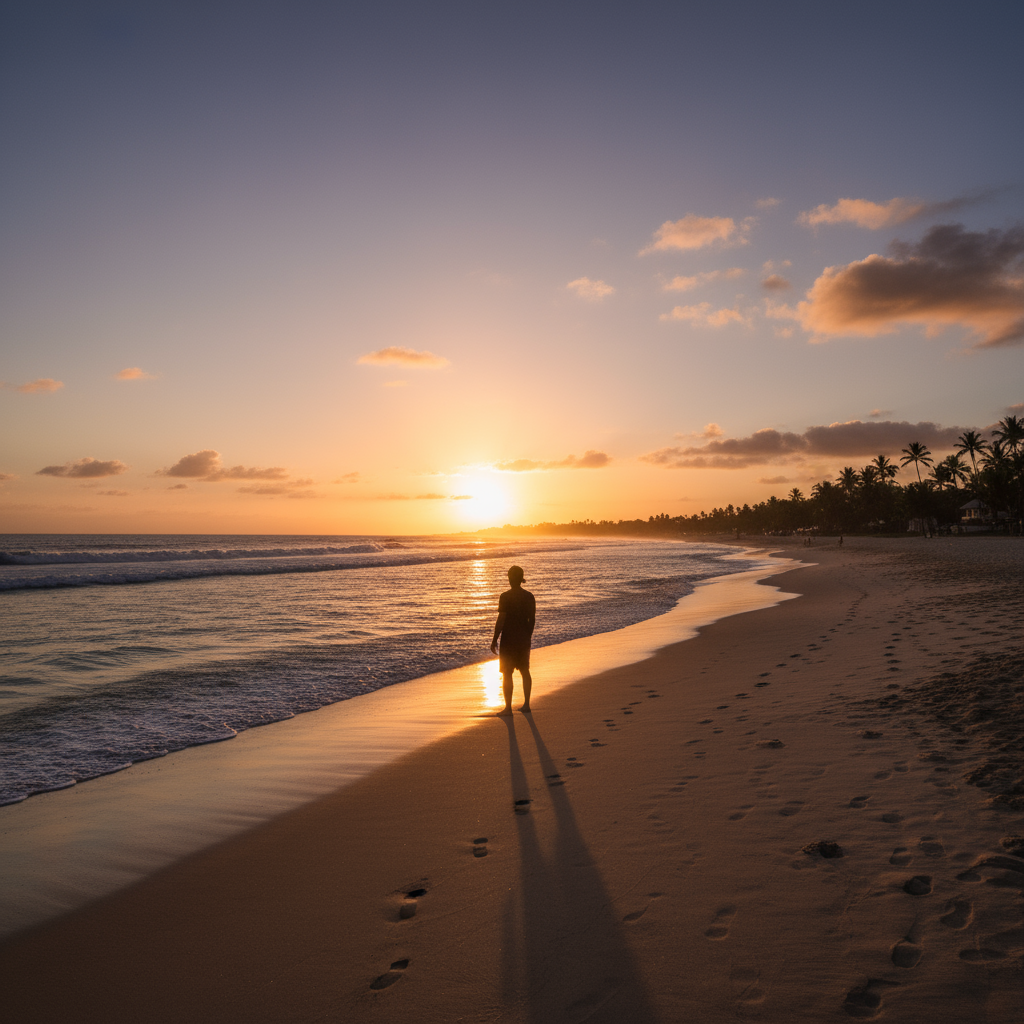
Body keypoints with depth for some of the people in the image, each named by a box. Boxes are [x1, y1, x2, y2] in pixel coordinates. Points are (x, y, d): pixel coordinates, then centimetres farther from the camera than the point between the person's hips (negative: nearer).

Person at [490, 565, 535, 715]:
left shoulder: (505, 597, -15)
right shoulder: (529, 596, 2)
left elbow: (501, 620, -15)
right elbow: (532, 619, 8)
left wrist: (494, 640, -8)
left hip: (509, 640, -6)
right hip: (524, 639, 6)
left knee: (507, 673, 2)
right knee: (525, 671, 17)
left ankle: (508, 707, 4)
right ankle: (526, 704, 21)